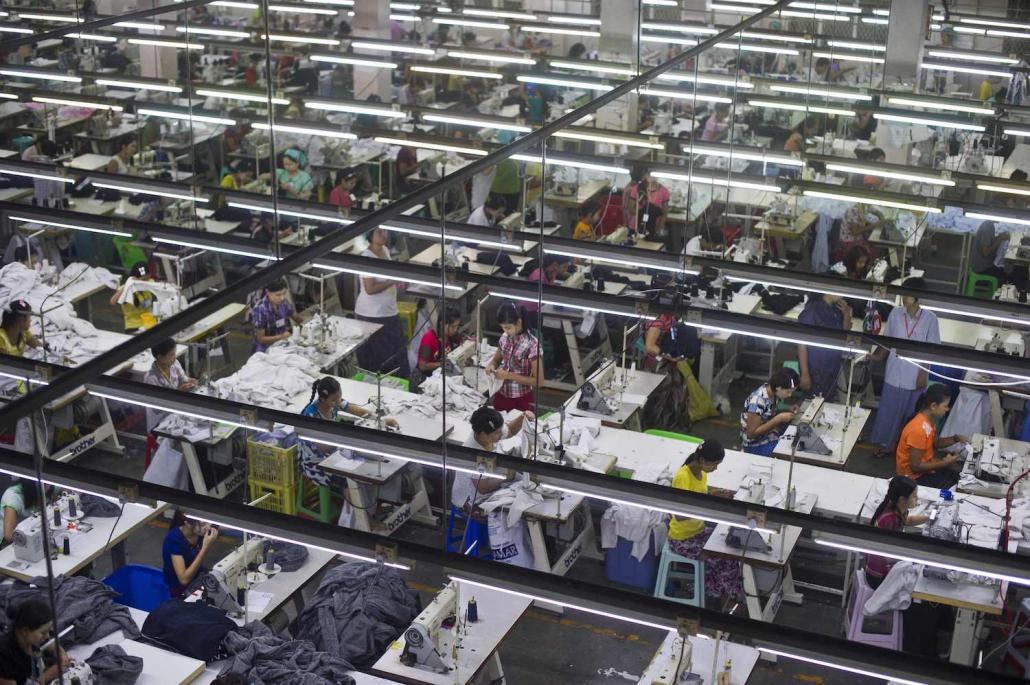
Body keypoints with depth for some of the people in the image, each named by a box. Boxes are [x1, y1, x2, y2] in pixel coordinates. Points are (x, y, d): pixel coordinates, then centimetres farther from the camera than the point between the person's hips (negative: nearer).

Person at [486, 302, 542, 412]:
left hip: (521, 400, -6)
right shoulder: (505, 338, -3)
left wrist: (509, 375, -23)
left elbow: (539, 380, -19)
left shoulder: (531, 345, -21)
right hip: (501, 395, 6)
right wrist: (492, 365, -8)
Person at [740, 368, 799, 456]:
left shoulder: (773, 392, -5)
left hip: (770, 436, 8)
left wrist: (789, 412, -8)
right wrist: (779, 418, -27)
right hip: (756, 445, -8)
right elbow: (752, 433, -25)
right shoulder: (757, 401, -28)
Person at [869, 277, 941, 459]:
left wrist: (923, 373, -10)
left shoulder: (929, 318, -12)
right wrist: (878, 356, -8)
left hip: (915, 376, -2)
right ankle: (887, 444, 28)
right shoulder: (895, 313, -5)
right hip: (894, 374, 2)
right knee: (889, 411, 12)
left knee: (910, 414, 11)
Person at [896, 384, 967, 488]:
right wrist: (945, 463, -21)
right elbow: (915, 467, -27)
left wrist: (955, 439, 0)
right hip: (914, 476, -9)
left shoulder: (930, 420, -2)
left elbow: (935, 443, 17)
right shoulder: (918, 429, -30)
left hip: (925, 466, 9)